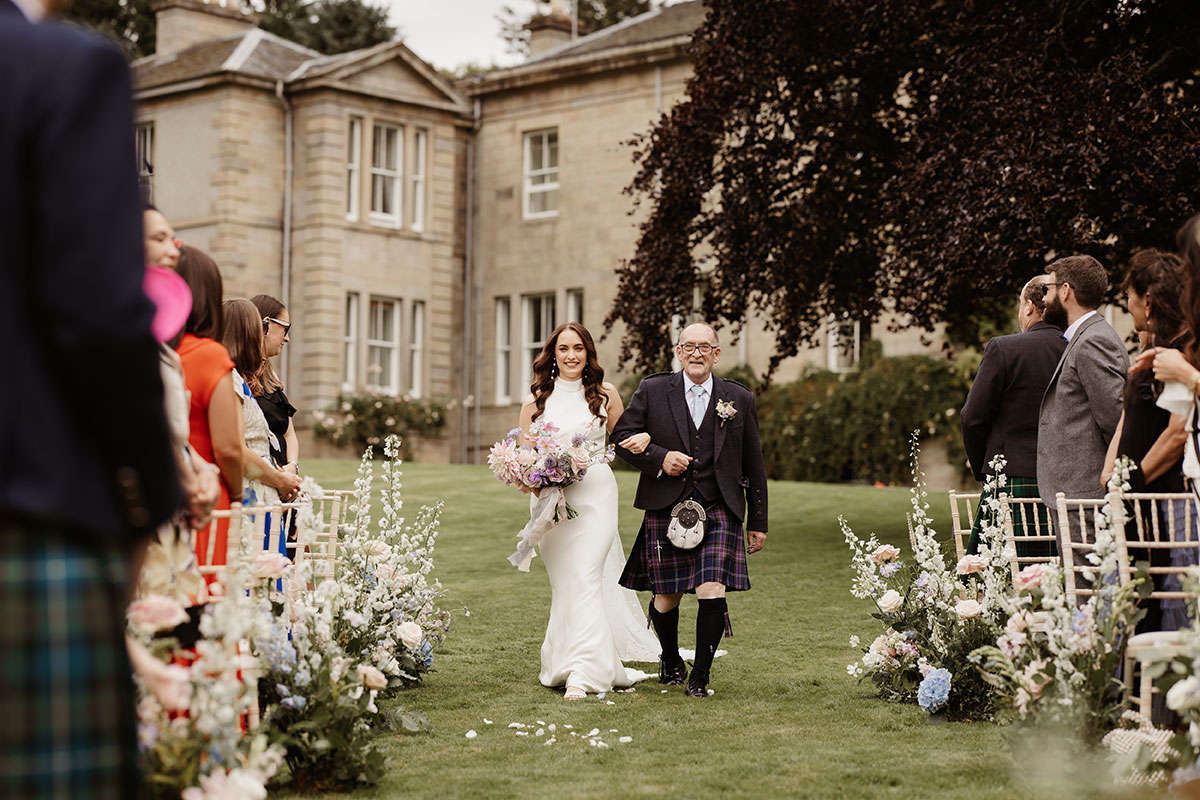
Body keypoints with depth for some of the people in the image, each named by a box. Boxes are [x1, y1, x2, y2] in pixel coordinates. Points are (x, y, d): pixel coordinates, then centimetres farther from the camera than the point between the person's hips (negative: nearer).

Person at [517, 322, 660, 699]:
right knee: (563, 581, 4)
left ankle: (583, 673, -16)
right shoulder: (536, 400, 8)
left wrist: (642, 438, -3)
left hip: (595, 493, -2)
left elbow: (622, 439, 19)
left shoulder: (604, 395, 6)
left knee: (584, 576, -13)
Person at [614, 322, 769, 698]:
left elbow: (753, 466, 11)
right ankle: (670, 662, 35)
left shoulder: (739, 399, 7)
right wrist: (659, 458, -12)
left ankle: (700, 676, 4)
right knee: (666, 597, 7)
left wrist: (758, 522, 11)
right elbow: (622, 437, 6)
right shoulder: (652, 391, 4)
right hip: (666, 511, 0)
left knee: (712, 592, -12)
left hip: (719, 511, 0)